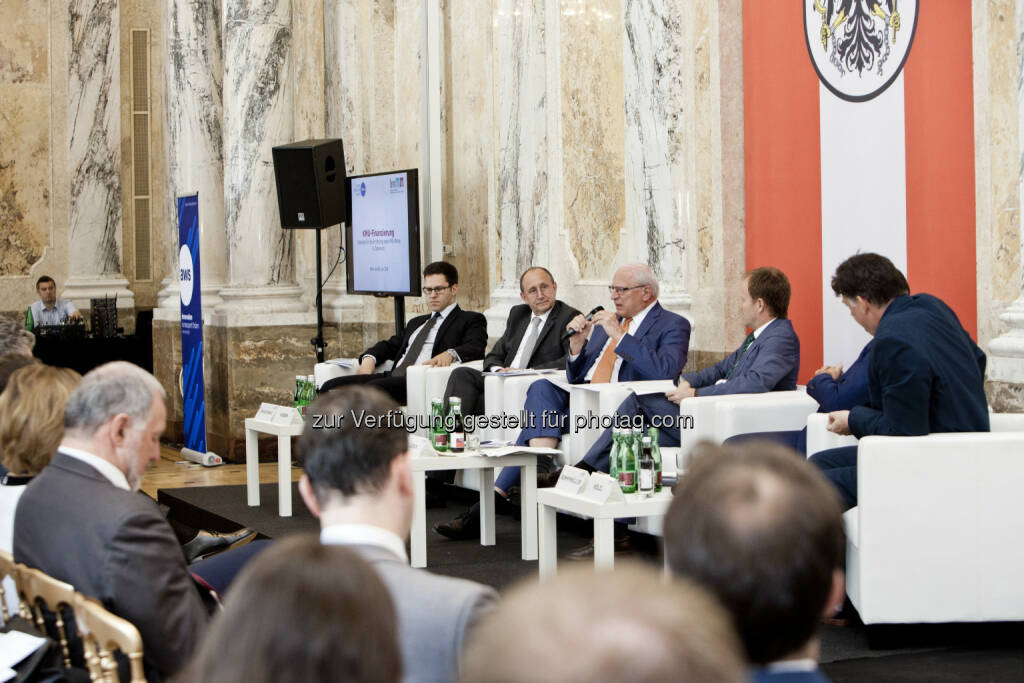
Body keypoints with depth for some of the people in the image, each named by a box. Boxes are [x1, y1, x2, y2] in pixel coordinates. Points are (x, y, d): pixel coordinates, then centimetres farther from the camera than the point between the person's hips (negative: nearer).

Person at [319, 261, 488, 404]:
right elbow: (391, 345, 29)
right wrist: (369, 358, 6)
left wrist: (450, 354, -29)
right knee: (331, 387, -14)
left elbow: (475, 348, -7)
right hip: (393, 377, 7)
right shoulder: (416, 322, 35)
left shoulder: (470, 320, 11)